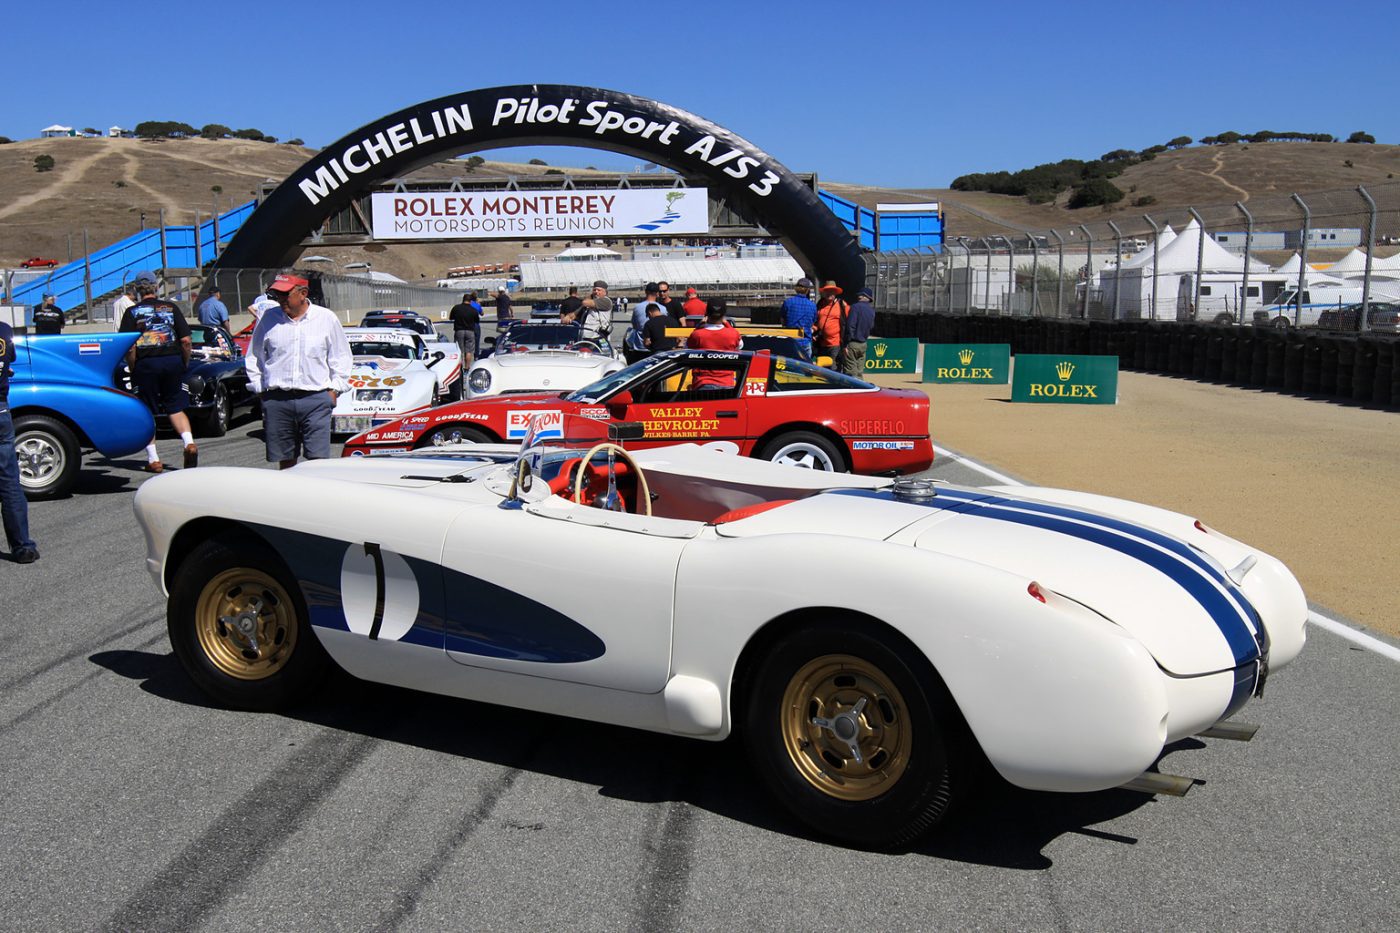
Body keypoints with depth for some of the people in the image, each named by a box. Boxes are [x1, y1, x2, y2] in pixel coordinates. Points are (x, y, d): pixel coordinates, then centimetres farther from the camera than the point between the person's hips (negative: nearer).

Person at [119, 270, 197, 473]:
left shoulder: (132, 312, 0)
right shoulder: (171, 307, 5)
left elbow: (129, 347, -8)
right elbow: (186, 341, 0)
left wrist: (133, 370, 3)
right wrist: (185, 364, 12)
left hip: (146, 364, -2)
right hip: (173, 362, 2)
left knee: (147, 412, 9)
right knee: (176, 408, 11)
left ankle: (153, 460, 8)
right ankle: (189, 442, -12)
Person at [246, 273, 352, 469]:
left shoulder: (327, 318, 6)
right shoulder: (269, 319, 10)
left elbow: (341, 357, 11)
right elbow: (254, 357, 18)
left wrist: (334, 389, 3)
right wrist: (259, 388, 10)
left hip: (316, 399, -2)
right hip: (277, 399, 2)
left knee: (318, 458, -9)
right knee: (285, 459, 6)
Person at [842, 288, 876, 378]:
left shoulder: (856, 307, -12)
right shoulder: (872, 310, 10)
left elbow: (850, 326, -17)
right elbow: (872, 327, 17)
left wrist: (846, 344, -16)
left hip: (853, 343, -7)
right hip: (863, 344, 7)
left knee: (850, 373, -5)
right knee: (859, 373, 12)